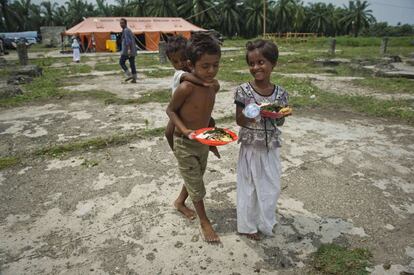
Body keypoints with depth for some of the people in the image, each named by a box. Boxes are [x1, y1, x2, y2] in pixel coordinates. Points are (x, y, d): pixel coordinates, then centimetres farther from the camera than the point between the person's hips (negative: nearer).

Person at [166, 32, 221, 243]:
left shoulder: (214, 86, -6)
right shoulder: (186, 88, -26)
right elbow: (171, 110, -14)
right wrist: (185, 131, -26)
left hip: (203, 142, 7)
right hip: (185, 144, -7)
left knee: (196, 177, 25)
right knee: (196, 185, 7)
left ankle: (180, 201, 51)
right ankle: (204, 222, 27)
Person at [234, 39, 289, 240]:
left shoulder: (280, 93, -5)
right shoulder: (243, 91, -13)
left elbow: (280, 122, 3)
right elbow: (239, 120, -8)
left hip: (271, 148, 3)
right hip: (251, 148, -3)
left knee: (272, 186, 15)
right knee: (249, 186, 12)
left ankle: (266, 220, 42)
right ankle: (248, 225, 34)